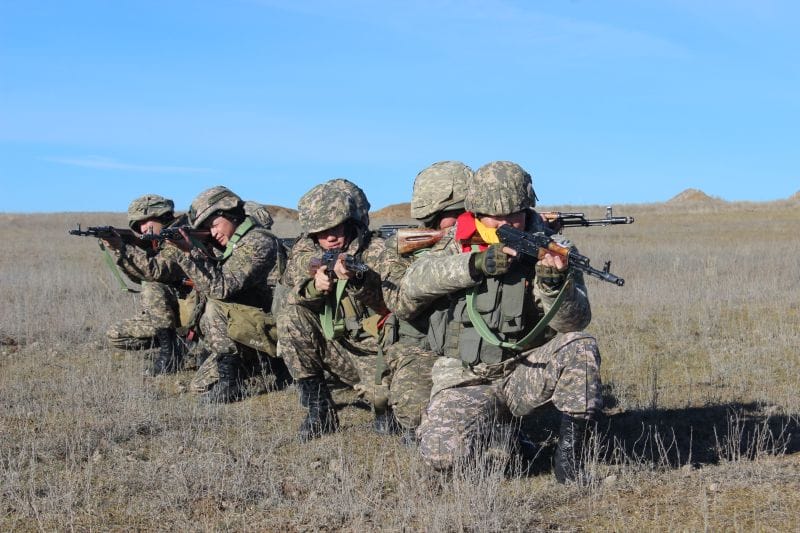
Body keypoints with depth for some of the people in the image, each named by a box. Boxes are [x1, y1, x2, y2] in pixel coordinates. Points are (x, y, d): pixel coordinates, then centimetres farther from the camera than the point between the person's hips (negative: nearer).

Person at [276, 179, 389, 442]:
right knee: (290, 316, -20)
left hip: (373, 350, -4)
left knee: (381, 395, -33)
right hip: (333, 346, 4)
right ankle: (319, 409, -13)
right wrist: (315, 286, -30)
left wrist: (356, 280, -44)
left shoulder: (375, 251, -10)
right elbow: (290, 294, -9)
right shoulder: (307, 250, 2)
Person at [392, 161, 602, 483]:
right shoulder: (459, 243, 2)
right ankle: (496, 430, 9)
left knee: (579, 347, -29)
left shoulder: (549, 248, -3)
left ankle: (570, 445, -13)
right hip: (465, 380, 0)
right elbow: (414, 284, -13)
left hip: (525, 372, 0)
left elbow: (575, 322, -12)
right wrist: (477, 263, -25)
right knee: (439, 453, -25)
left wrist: (553, 282, -33)